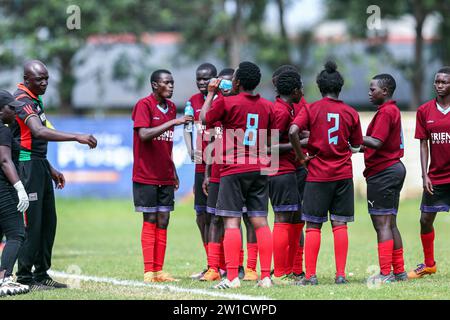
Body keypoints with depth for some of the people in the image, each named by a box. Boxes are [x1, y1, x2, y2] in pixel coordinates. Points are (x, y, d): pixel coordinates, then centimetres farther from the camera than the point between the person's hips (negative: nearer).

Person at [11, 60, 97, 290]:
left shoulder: (35, 99, 17)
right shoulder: (22, 101, -16)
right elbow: (39, 132, -32)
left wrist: (51, 170, 25)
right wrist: (76, 137, -37)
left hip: (40, 165, 10)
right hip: (27, 165, -10)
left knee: (48, 221, 11)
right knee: (32, 222, -8)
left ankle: (42, 274, 18)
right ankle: (24, 277, -4)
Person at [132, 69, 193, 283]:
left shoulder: (171, 107, 12)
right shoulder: (144, 105, -9)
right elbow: (144, 135, -23)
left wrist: (174, 173, 18)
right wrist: (173, 122, -26)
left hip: (165, 176, 6)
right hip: (146, 175, -6)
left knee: (163, 222, 4)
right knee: (150, 221, -4)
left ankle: (159, 270, 6)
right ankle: (149, 271, -1)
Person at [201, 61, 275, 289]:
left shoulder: (226, 103, -9)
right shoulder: (266, 106, 6)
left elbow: (204, 119, 7)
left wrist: (211, 93, 17)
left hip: (233, 170, -5)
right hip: (260, 169, 5)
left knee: (231, 221, -5)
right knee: (260, 221, 4)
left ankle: (232, 277, -11)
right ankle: (266, 276, 2)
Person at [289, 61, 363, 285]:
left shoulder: (311, 109, -3)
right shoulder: (351, 113, 3)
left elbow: (293, 131, -18)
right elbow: (357, 146, 9)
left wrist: (301, 156, -6)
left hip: (318, 174, -2)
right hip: (343, 174, 2)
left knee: (313, 225, 1)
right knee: (340, 225, 4)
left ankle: (310, 275, -2)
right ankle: (340, 274, 2)